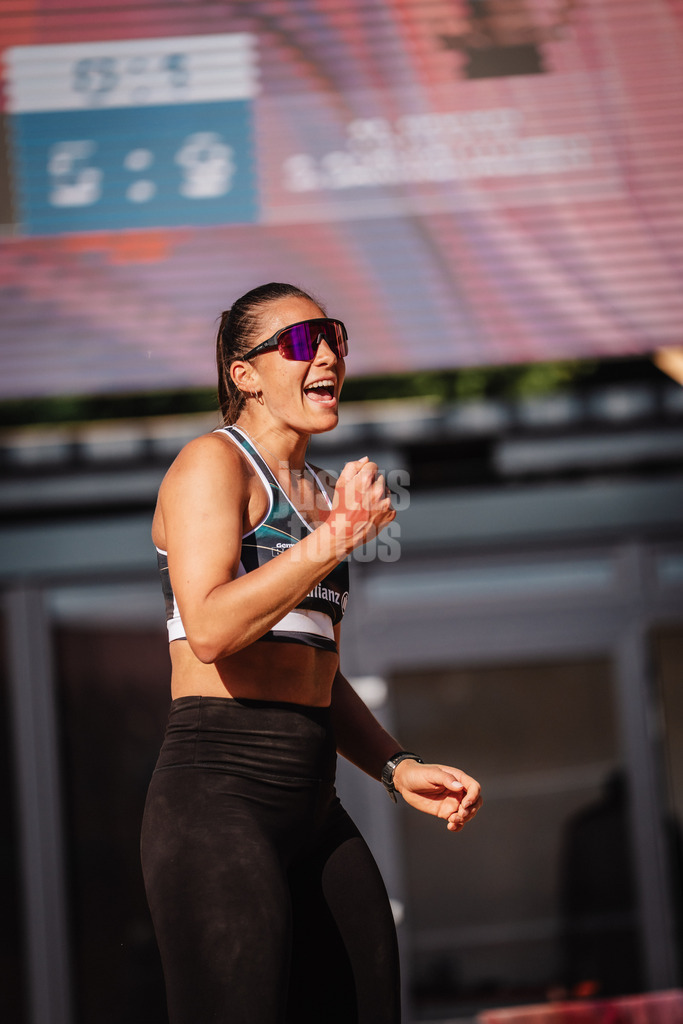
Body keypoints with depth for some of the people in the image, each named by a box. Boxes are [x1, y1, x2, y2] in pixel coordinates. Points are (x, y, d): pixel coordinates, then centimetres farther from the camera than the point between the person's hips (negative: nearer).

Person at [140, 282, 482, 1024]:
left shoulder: (321, 495, 22)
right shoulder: (212, 462, -3)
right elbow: (210, 630, -18)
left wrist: (398, 769, 13)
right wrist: (330, 542, -25)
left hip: (313, 809, 8)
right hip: (217, 795, -8)